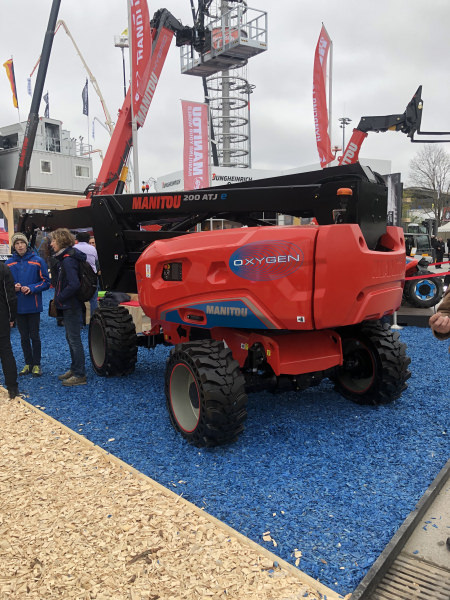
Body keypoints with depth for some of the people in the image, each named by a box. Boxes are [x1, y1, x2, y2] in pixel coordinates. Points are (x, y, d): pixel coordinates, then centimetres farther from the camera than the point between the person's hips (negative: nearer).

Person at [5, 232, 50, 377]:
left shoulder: (37, 261, -3)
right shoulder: (8, 263, 3)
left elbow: (46, 282, -2)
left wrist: (31, 288, -16)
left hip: (33, 305, -3)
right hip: (18, 306, 3)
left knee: (34, 336, 3)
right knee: (24, 337, 12)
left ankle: (36, 365, 15)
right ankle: (28, 363, 24)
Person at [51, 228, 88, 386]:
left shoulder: (68, 260, -20)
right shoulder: (64, 258, 11)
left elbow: (74, 285, -29)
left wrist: (60, 298, -18)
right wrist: (60, 298, 10)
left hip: (71, 307, -10)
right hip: (68, 306, 10)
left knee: (74, 339, -3)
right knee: (71, 338, 19)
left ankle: (80, 375, 6)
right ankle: (74, 369, 31)